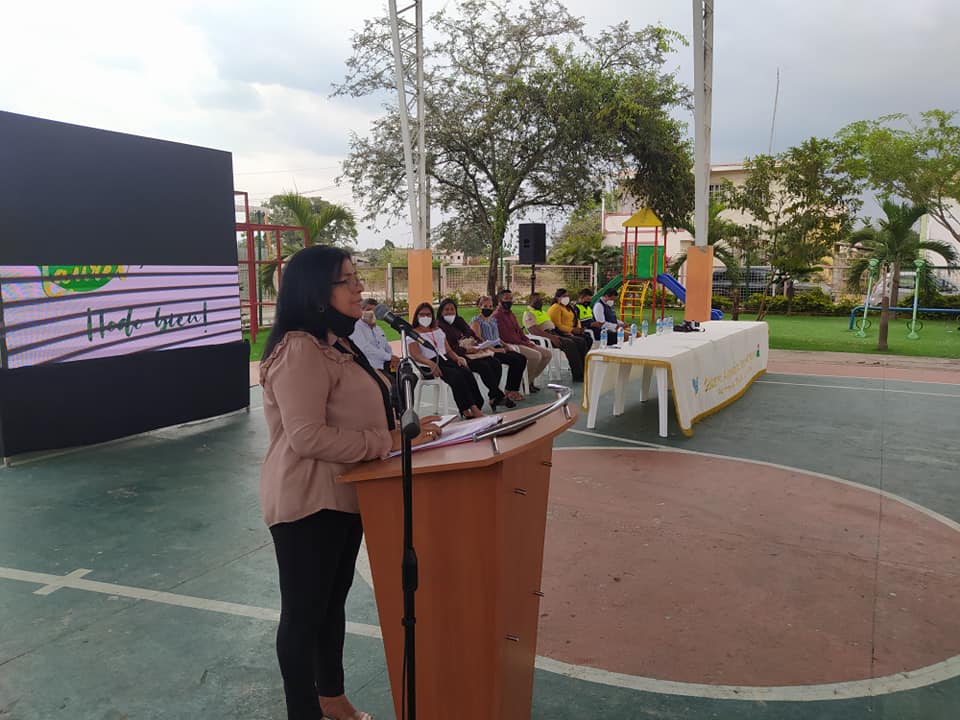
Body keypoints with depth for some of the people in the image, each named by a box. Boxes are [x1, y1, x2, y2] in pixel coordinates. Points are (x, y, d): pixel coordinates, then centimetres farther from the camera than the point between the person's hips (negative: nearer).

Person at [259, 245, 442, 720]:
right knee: (303, 612, 6)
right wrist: (389, 444, -24)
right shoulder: (299, 349, -21)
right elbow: (308, 437, -28)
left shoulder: (335, 343, 12)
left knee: (333, 601, 22)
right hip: (309, 501, -10)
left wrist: (401, 431, 3)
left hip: (342, 495, 10)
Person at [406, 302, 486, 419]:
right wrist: (431, 363, -28)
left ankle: (475, 408, -34)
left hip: (445, 360, 6)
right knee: (457, 376, -32)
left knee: (467, 372, -26)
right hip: (429, 365, -6)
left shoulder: (438, 330, 26)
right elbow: (416, 355, -9)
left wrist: (457, 358, -1)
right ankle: (468, 410, -35)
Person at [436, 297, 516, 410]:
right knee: (484, 366, -29)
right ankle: (500, 396, -19)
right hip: (460, 355, -7)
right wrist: (466, 350, -22)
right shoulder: (440, 326, -2)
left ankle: (493, 397, -14)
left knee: (496, 363, -17)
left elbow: (473, 335, 22)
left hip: (475, 349, 7)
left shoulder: (460, 321, 24)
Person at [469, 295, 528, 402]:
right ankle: (510, 391, -14)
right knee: (515, 360, -24)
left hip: (498, 348, 8)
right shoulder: (476, 321, -1)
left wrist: (506, 345, 9)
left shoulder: (493, 320, 24)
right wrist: (493, 349, -22)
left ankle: (514, 389, -14)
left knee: (522, 358, -15)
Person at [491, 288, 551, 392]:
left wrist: (528, 341, 2)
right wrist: (525, 344, -16)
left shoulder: (511, 314, 21)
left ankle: (530, 379, 5)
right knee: (536, 355, -29)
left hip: (520, 343, 10)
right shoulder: (497, 316, -11)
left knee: (548, 353, 1)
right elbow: (506, 337, -18)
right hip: (509, 345, -10)